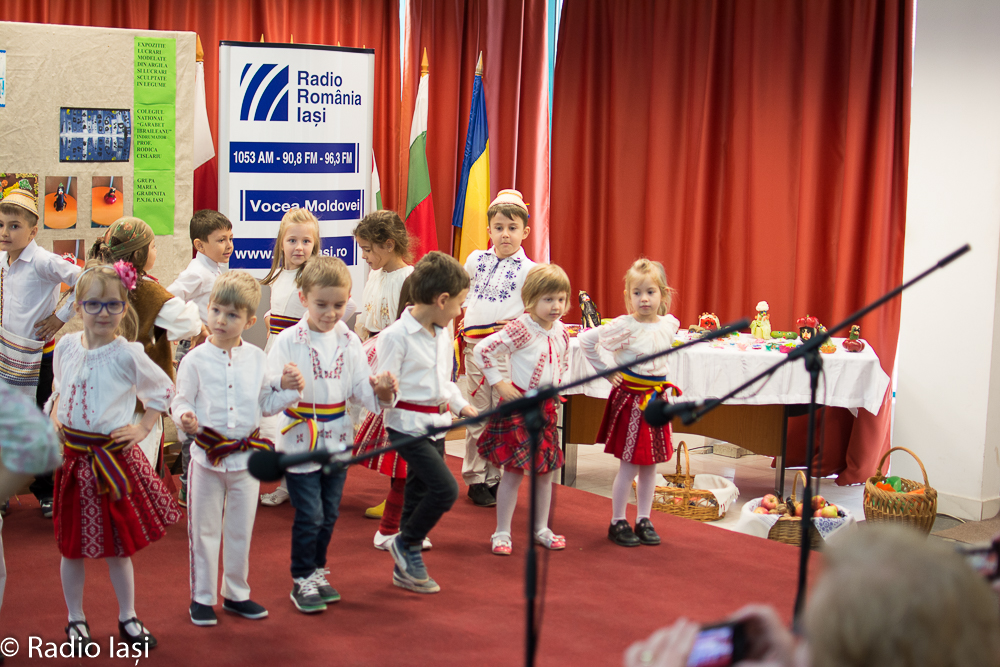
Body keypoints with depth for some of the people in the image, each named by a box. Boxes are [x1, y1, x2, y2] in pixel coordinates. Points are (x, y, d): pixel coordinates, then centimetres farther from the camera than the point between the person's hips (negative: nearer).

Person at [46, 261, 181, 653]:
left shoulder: (128, 354, -10)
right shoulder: (66, 347, 1)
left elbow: (163, 390, 2)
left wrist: (143, 428, -3)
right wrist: (55, 418, 5)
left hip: (114, 457, -3)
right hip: (72, 457, 3)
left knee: (118, 544, 7)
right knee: (72, 544, 9)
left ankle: (127, 619, 23)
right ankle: (76, 620, 25)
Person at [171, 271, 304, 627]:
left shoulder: (256, 358, 2)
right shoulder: (195, 360, -7)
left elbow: (267, 404, 10)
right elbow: (181, 401, -4)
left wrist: (288, 388, -7)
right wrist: (184, 418, -26)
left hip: (247, 455, 3)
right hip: (208, 454, -3)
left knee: (241, 530, 14)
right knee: (205, 529, 7)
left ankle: (236, 593, 28)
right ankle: (202, 597, 19)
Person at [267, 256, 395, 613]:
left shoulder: (349, 341, 2)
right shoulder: (288, 342, -10)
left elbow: (359, 389, 2)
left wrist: (379, 389, -20)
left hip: (337, 442, 5)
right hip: (300, 441, -4)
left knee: (329, 514, 14)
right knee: (309, 516, -3)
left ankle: (316, 573, 31)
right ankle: (302, 580, 13)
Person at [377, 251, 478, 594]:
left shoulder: (443, 334, 10)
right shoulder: (397, 335, -16)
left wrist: (461, 405, 23)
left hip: (436, 423, 8)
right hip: (408, 423, -8)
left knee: (420, 494, 13)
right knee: (445, 488, -17)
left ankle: (405, 568, 24)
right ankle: (406, 544, 5)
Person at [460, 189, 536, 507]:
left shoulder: (527, 269, -2)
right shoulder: (476, 259, 9)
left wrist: (518, 323, -15)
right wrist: (466, 313, 12)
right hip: (475, 345, 3)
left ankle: (494, 478, 12)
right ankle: (475, 478, 15)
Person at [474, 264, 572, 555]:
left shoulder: (561, 332, 5)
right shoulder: (520, 329, -18)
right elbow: (482, 350, -19)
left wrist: (558, 388, 10)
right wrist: (499, 384, -16)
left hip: (547, 408, 7)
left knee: (546, 471, 13)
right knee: (513, 472, -2)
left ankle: (541, 528, 27)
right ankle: (502, 533, 9)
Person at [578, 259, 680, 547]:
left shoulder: (669, 324, 0)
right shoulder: (623, 327, -17)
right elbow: (585, 340, -13)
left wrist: (658, 388, 13)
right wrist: (606, 371, -8)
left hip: (655, 398, 5)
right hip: (630, 397, -5)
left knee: (650, 464, 12)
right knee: (629, 465, -1)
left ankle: (643, 520, 23)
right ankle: (617, 522, 12)